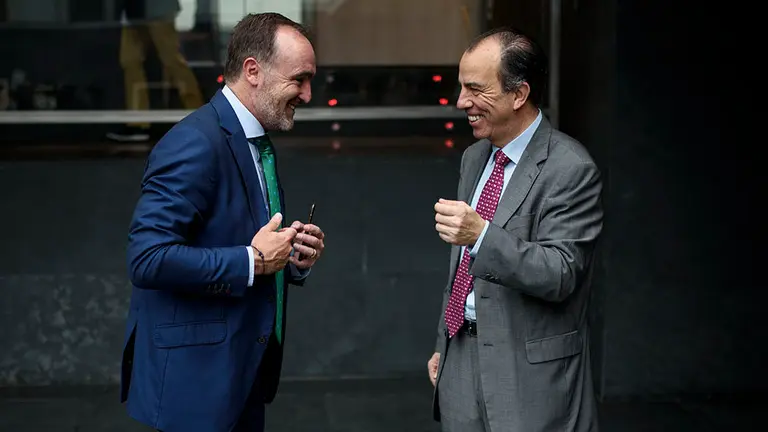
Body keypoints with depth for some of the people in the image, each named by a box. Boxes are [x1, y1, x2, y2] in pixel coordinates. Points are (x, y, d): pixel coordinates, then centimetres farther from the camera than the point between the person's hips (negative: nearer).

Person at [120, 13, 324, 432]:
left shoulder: (259, 145, 11)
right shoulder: (195, 143, -19)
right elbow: (147, 258, -26)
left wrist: (294, 259, 1)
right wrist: (253, 261, -22)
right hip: (193, 379, -9)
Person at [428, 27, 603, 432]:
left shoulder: (571, 169, -15)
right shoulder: (474, 157, 9)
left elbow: (560, 274, -21)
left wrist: (482, 234, -32)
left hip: (530, 372, -7)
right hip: (461, 358, 7)